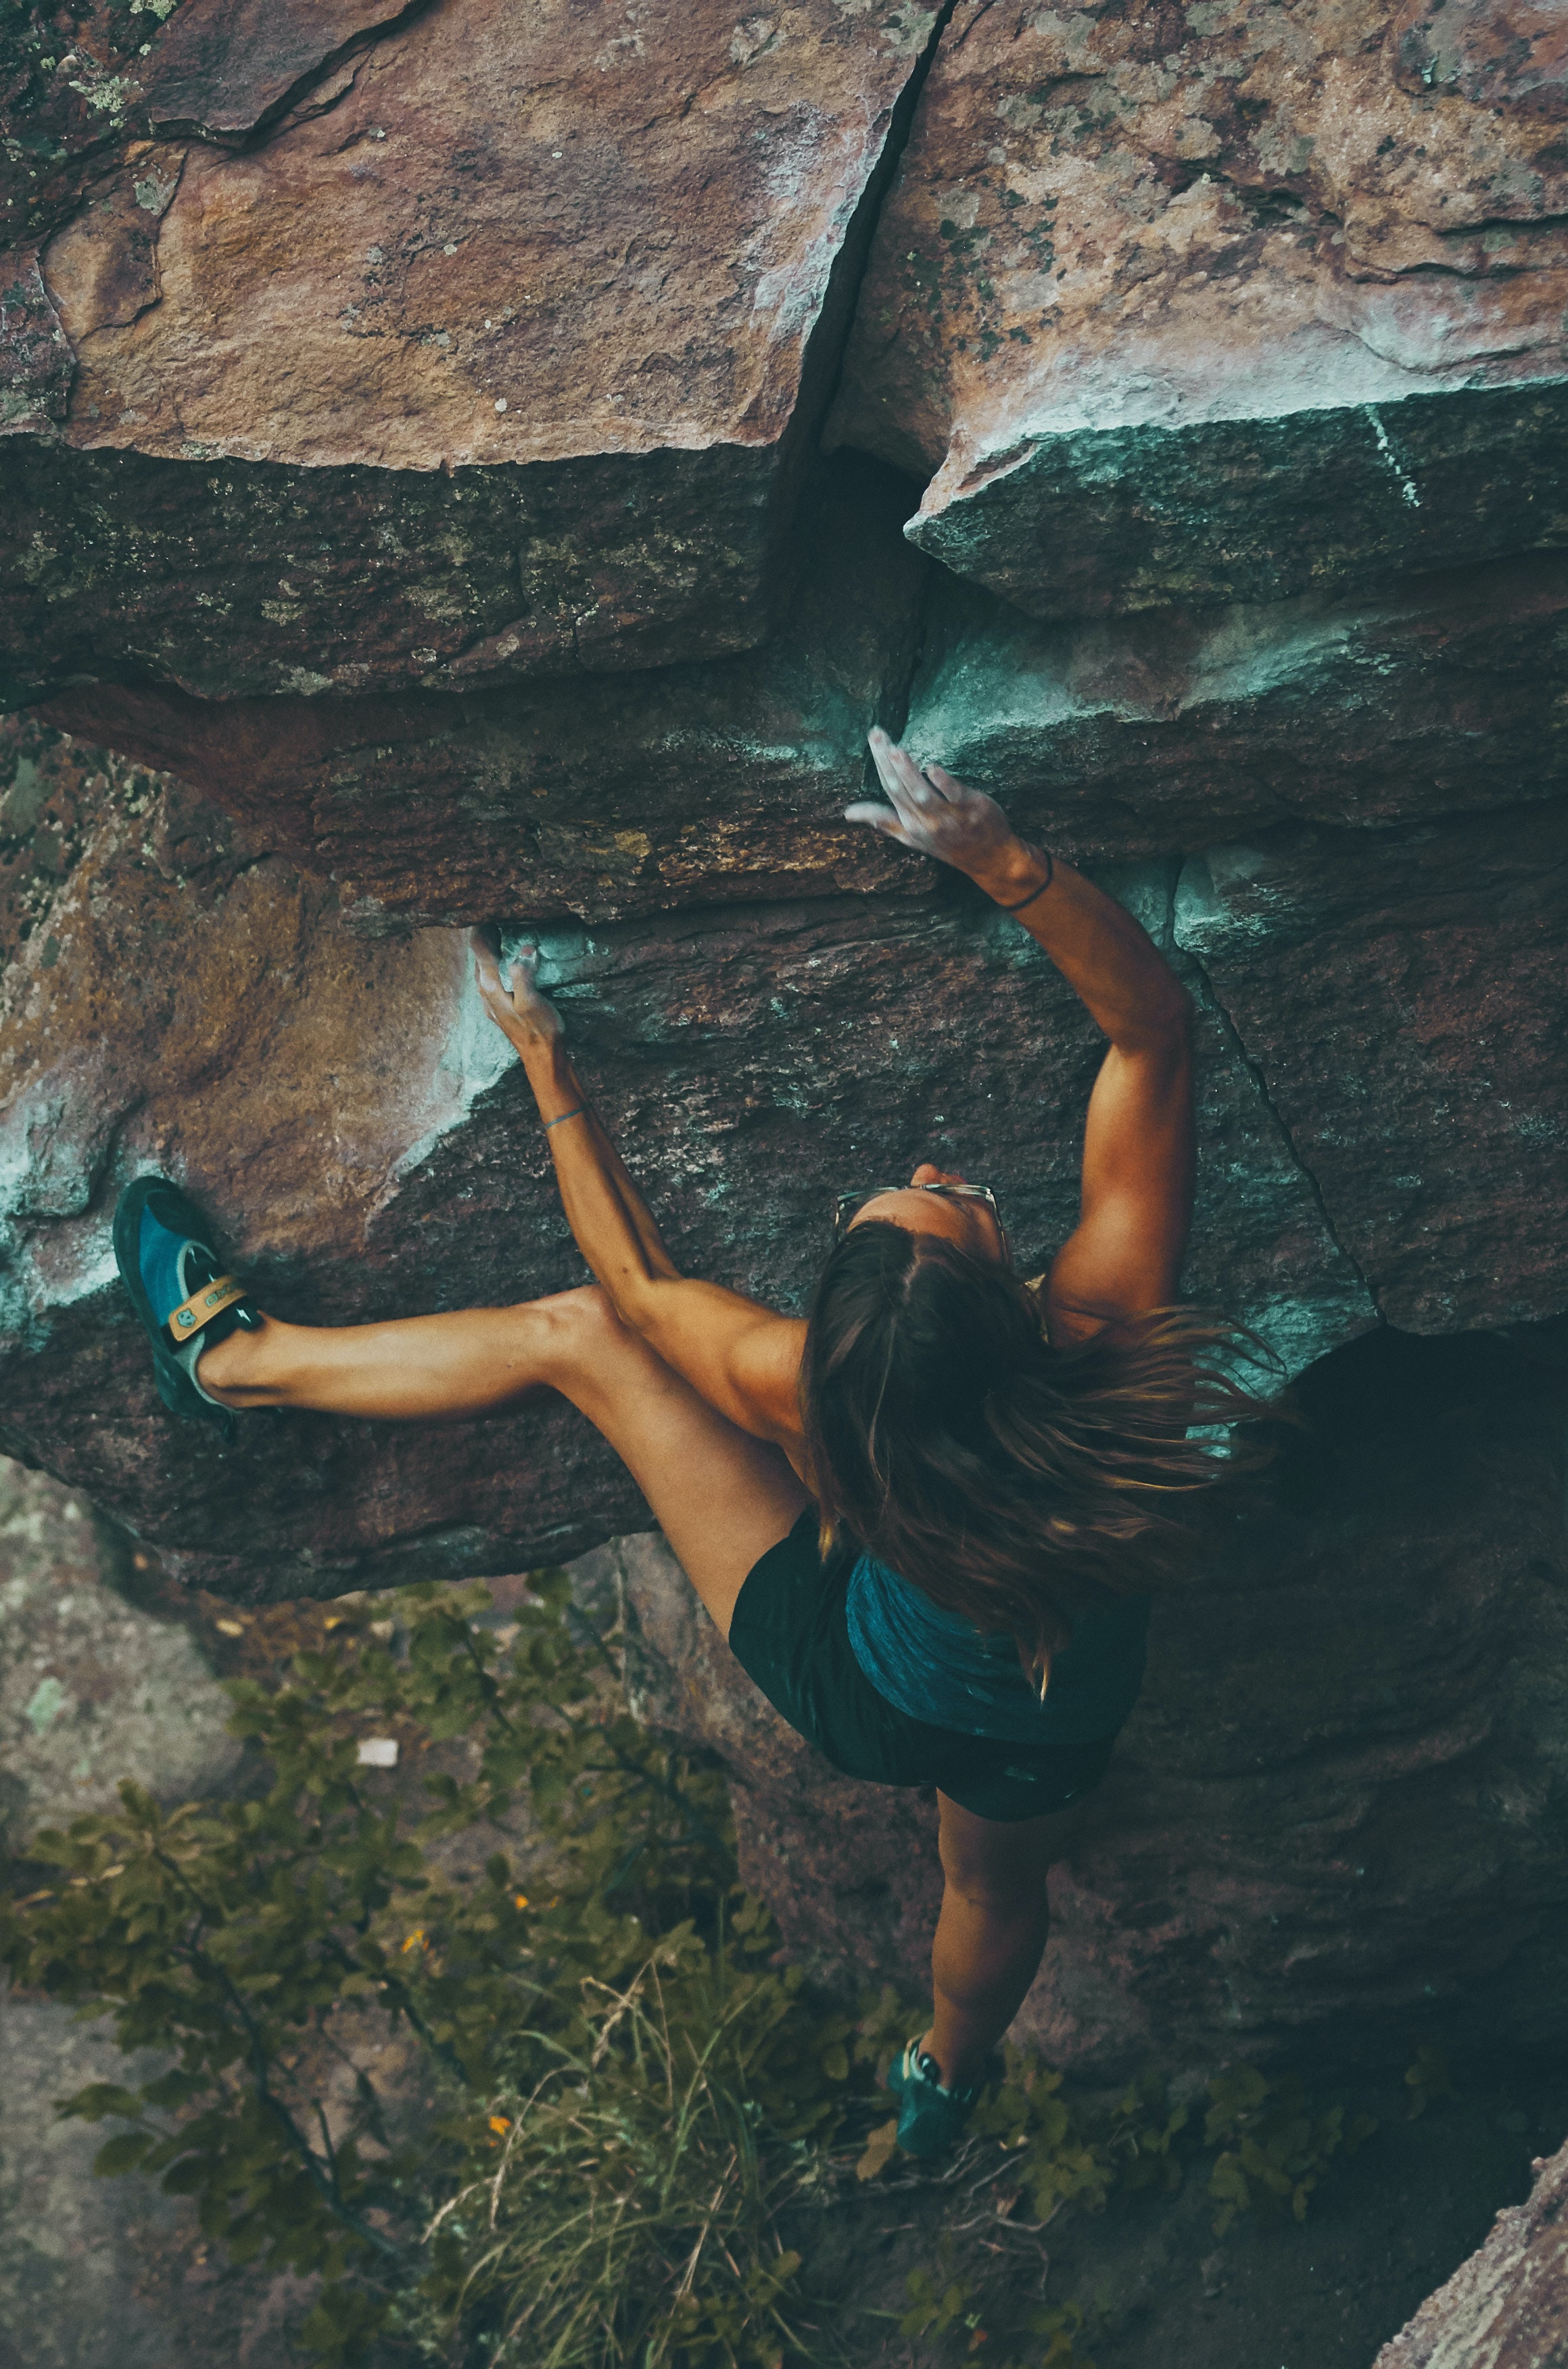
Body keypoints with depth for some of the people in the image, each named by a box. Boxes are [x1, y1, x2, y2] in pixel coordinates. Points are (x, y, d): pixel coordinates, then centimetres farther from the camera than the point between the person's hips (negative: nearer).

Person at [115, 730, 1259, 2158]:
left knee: (576, 1331, 2)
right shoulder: (1098, 1330, -39)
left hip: (851, 1695, -1)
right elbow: (1153, 1023, -31)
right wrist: (1000, 858, -41)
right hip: (1046, 1746, 2)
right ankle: (947, 2083, 75)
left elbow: (634, 1280, -15)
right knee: (998, 1886, 40)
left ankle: (231, 1356, 23)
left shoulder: (804, 1390, -38)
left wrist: (545, 1063, -7)